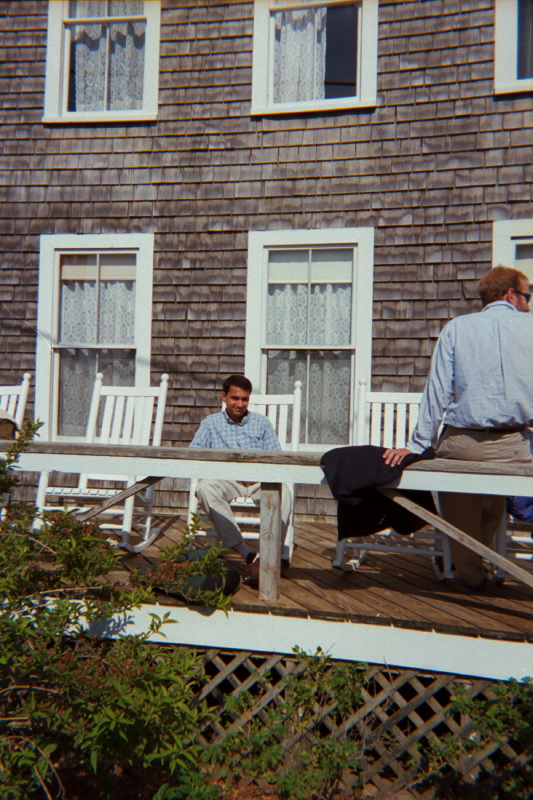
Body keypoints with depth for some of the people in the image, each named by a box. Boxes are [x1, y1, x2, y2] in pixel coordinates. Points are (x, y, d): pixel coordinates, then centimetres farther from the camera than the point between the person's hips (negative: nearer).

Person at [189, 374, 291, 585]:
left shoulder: (262, 422, 20)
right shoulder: (211, 423, 18)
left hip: (258, 481, 0)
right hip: (226, 482, 0)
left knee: (282, 493, -33)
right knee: (205, 488, -35)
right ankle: (247, 554, -38)